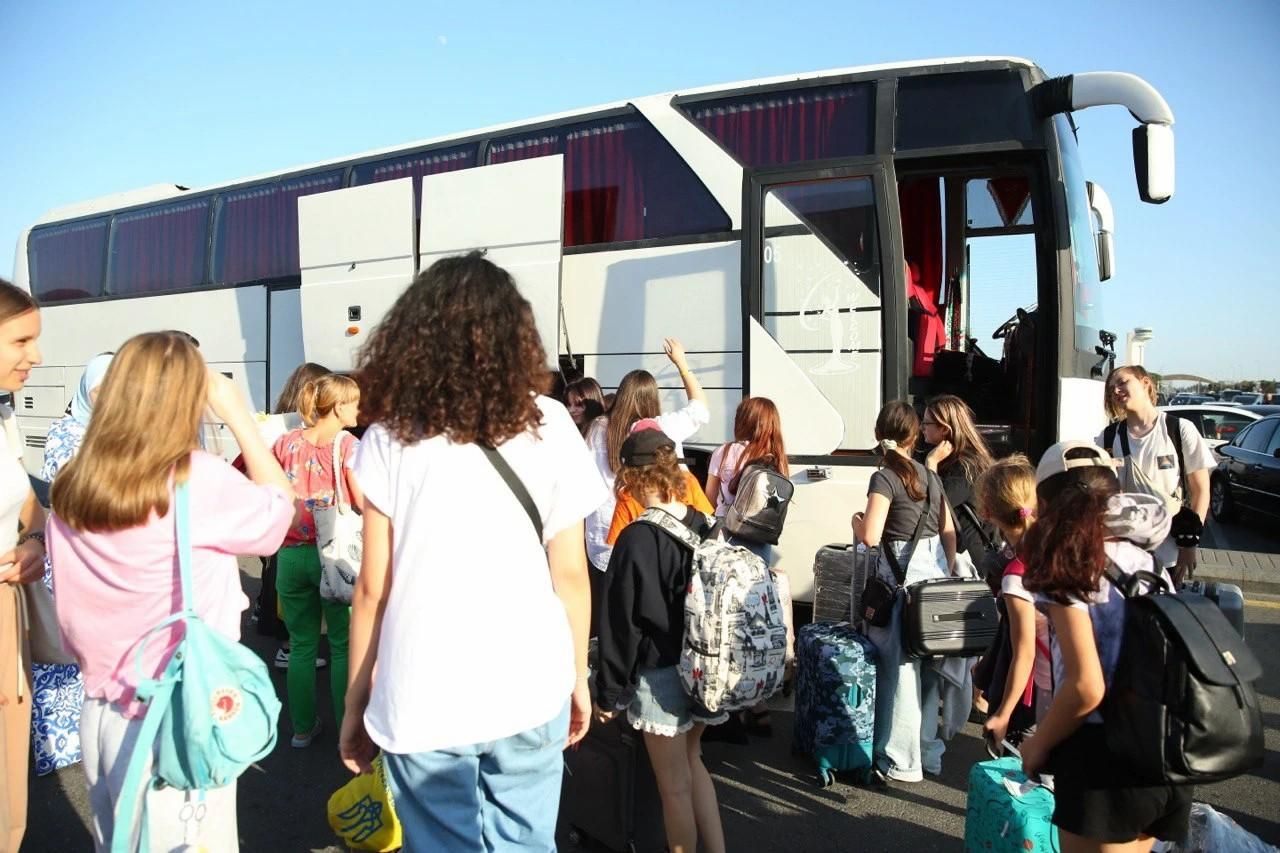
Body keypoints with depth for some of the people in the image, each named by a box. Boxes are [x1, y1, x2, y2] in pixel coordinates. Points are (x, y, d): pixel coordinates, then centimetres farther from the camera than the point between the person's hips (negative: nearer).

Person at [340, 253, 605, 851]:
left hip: (422, 697, -1)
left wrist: (355, 700, 9)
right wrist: (578, 676, 13)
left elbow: (373, 586, -3)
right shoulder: (548, 426, -2)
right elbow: (570, 572, 0)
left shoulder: (391, 435, -4)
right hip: (529, 689, 1)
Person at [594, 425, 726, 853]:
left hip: (660, 677, -6)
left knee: (675, 786, 10)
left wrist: (608, 691, -5)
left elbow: (621, 624, -15)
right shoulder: (704, 527, -2)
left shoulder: (636, 539, -20)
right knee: (691, 761, 26)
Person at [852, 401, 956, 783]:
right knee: (929, 668, 15)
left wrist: (857, 522, 2)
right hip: (935, 570, 7)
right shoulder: (930, 475, 11)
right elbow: (949, 532, 15)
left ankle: (901, 761, 9)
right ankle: (929, 752, 27)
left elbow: (871, 536, -18)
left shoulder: (884, 478, -10)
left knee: (900, 668, 1)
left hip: (902, 576, -7)